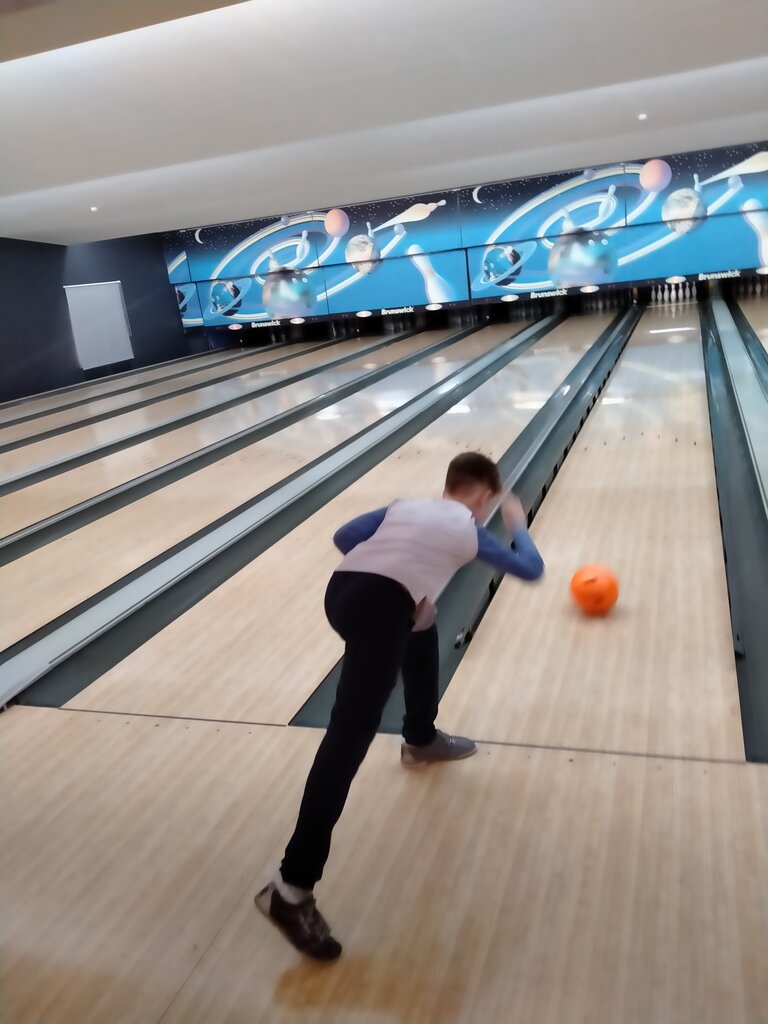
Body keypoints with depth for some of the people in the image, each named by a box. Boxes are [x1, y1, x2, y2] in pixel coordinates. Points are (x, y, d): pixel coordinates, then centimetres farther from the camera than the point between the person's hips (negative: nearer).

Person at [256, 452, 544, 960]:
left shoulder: (404, 507, 28)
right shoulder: (471, 531, 17)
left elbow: (344, 537, 20)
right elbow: (532, 569, 27)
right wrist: (518, 524, 44)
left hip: (343, 589, 8)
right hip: (380, 605, -7)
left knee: (423, 631, 35)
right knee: (351, 734, -11)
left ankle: (421, 739, 54)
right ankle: (291, 887, -12)